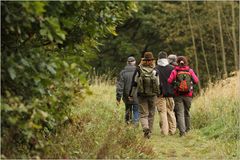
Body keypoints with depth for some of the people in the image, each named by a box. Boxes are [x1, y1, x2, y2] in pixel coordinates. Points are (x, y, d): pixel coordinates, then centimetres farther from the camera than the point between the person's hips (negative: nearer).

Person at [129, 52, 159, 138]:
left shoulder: (138, 70, -6)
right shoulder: (155, 71, -4)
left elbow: (134, 83, -3)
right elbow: (158, 84, 0)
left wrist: (131, 95, 5)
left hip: (142, 95, -1)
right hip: (152, 95, 1)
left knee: (143, 114, 2)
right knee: (151, 114, 12)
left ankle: (146, 128, -22)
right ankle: (149, 131, 17)